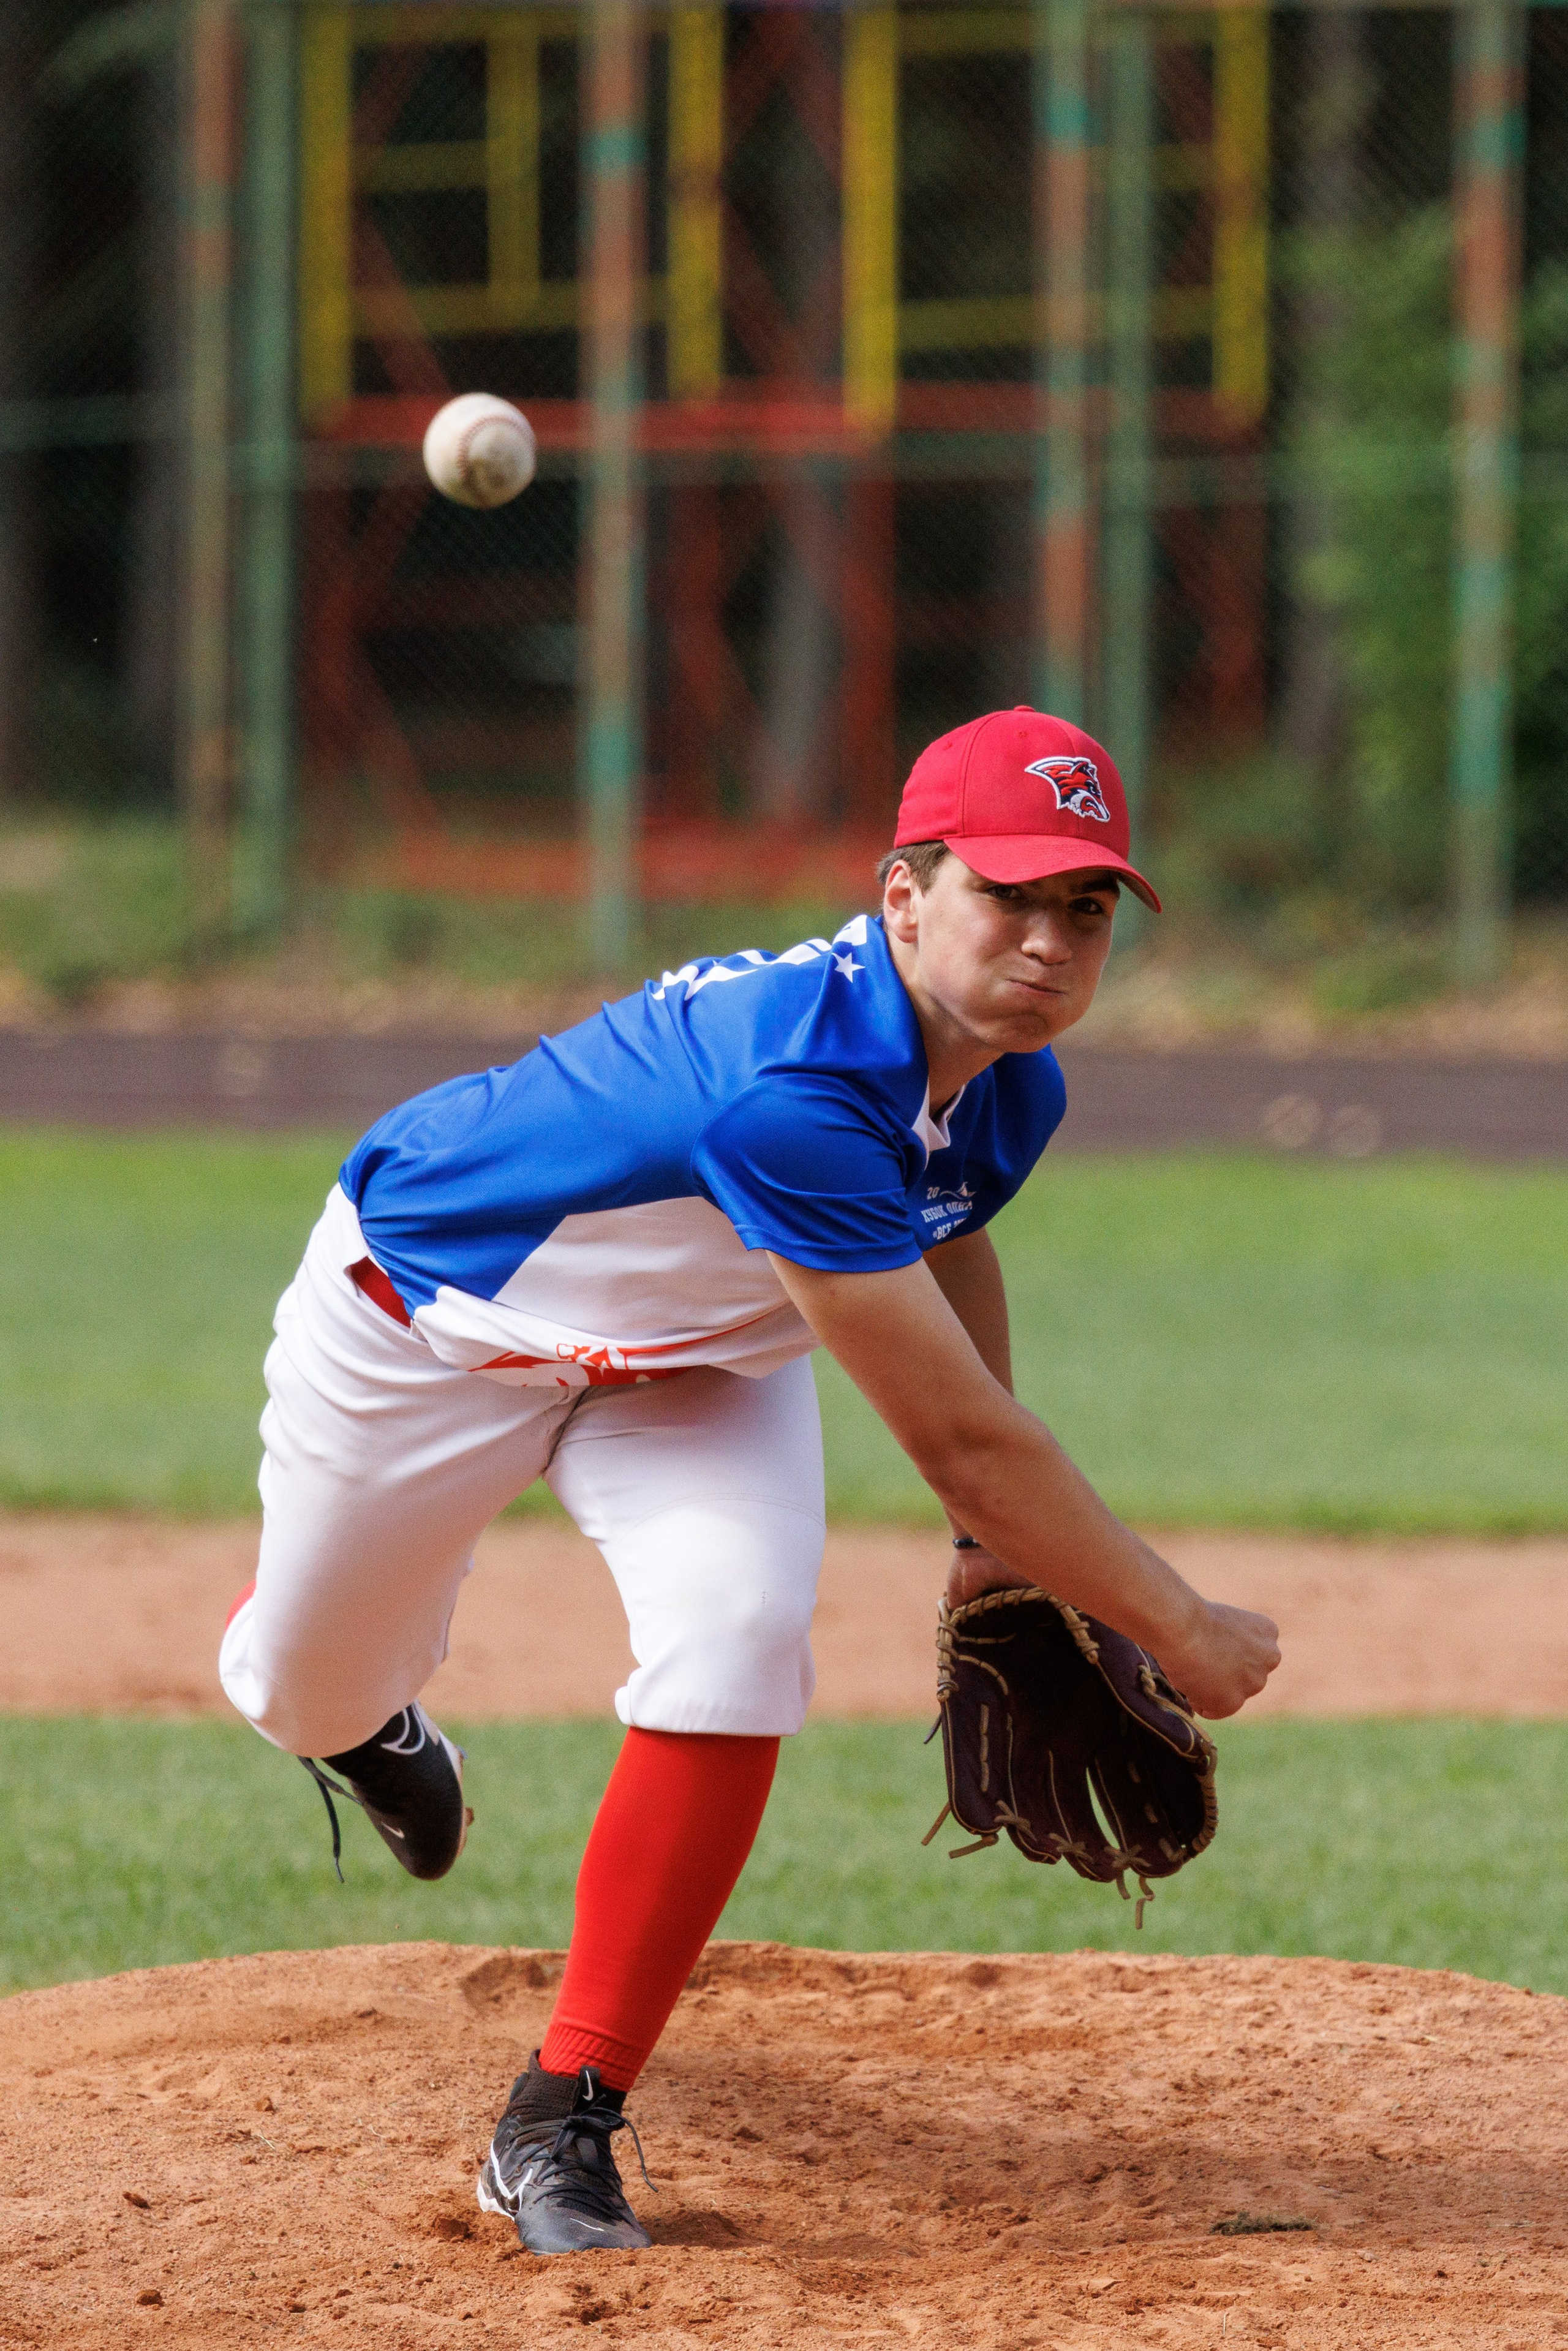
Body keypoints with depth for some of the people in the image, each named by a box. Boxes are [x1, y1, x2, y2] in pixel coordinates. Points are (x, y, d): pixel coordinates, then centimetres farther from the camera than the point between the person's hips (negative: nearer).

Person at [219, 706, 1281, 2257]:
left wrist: (992, 1543, 3)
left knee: (739, 1632, -23)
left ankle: (562, 2126, -13)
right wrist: (1179, 1634, -34)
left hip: (690, 1364, 5)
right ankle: (363, 1718, 57)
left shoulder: (1009, 1092, -18)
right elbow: (957, 1430, -42)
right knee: (300, 1692, 14)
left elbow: (945, 1249, 8)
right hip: (431, 1304, -5)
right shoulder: (802, 1089, -45)